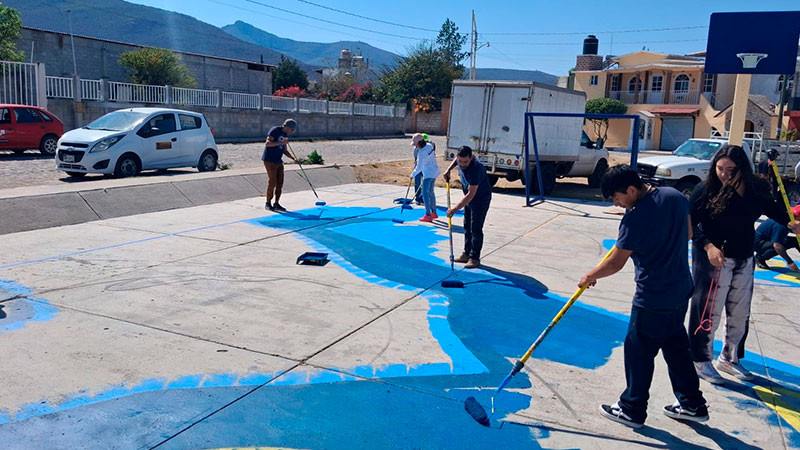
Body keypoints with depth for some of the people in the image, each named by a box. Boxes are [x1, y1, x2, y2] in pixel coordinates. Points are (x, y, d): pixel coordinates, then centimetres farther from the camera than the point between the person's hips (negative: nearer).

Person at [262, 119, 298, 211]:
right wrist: (281, 142, -25)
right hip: (269, 161, -8)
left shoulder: (285, 135, 14)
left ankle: (276, 204, 13)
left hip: (278, 162, 8)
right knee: (272, 182, -6)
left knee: (280, 183, 5)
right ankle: (268, 203, 7)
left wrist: (293, 158, 5)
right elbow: (267, 143, -21)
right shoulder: (274, 130, -11)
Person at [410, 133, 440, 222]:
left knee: (425, 193, -7)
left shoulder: (421, 153, -23)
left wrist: (413, 175, -7)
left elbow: (419, 168, -20)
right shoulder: (429, 146, 1)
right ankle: (434, 212, 27)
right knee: (430, 192, 18)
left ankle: (428, 215, -8)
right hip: (434, 170, 9)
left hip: (428, 173, -9)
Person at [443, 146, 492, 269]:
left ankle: (475, 258, -2)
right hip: (469, 198, 9)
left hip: (481, 199, -9)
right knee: (467, 227, 14)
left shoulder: (475, 169, -36)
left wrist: (456, 208, -38)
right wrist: (448, 170, 4)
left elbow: (471, 194, -37)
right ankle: (467, 254, 23)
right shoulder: (460, 160, -11)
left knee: (476, 229, -9)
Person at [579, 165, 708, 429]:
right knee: (676, 346, 22)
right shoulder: (675, 196, -1)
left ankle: (632, 410, 21)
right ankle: (692, 404, 34)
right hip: (681, 290, 8)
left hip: (653, 299, -8)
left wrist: (590, 276, -2)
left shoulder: (635, 218, -23)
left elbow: (615, 263, -17)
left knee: (639, 351, 7)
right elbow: (688, 234, 15)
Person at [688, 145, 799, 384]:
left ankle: (729, 358, 32)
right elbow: (692, 223, -14)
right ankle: (701, 361, 16)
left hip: (744, 259, 6)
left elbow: (773, 209, 14)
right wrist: (708, 246, -25)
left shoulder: (756, 189, -1)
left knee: (740, 313, 15)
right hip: (714, 258, -5)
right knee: (709, 310, 0)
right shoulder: (706, 189, -13)